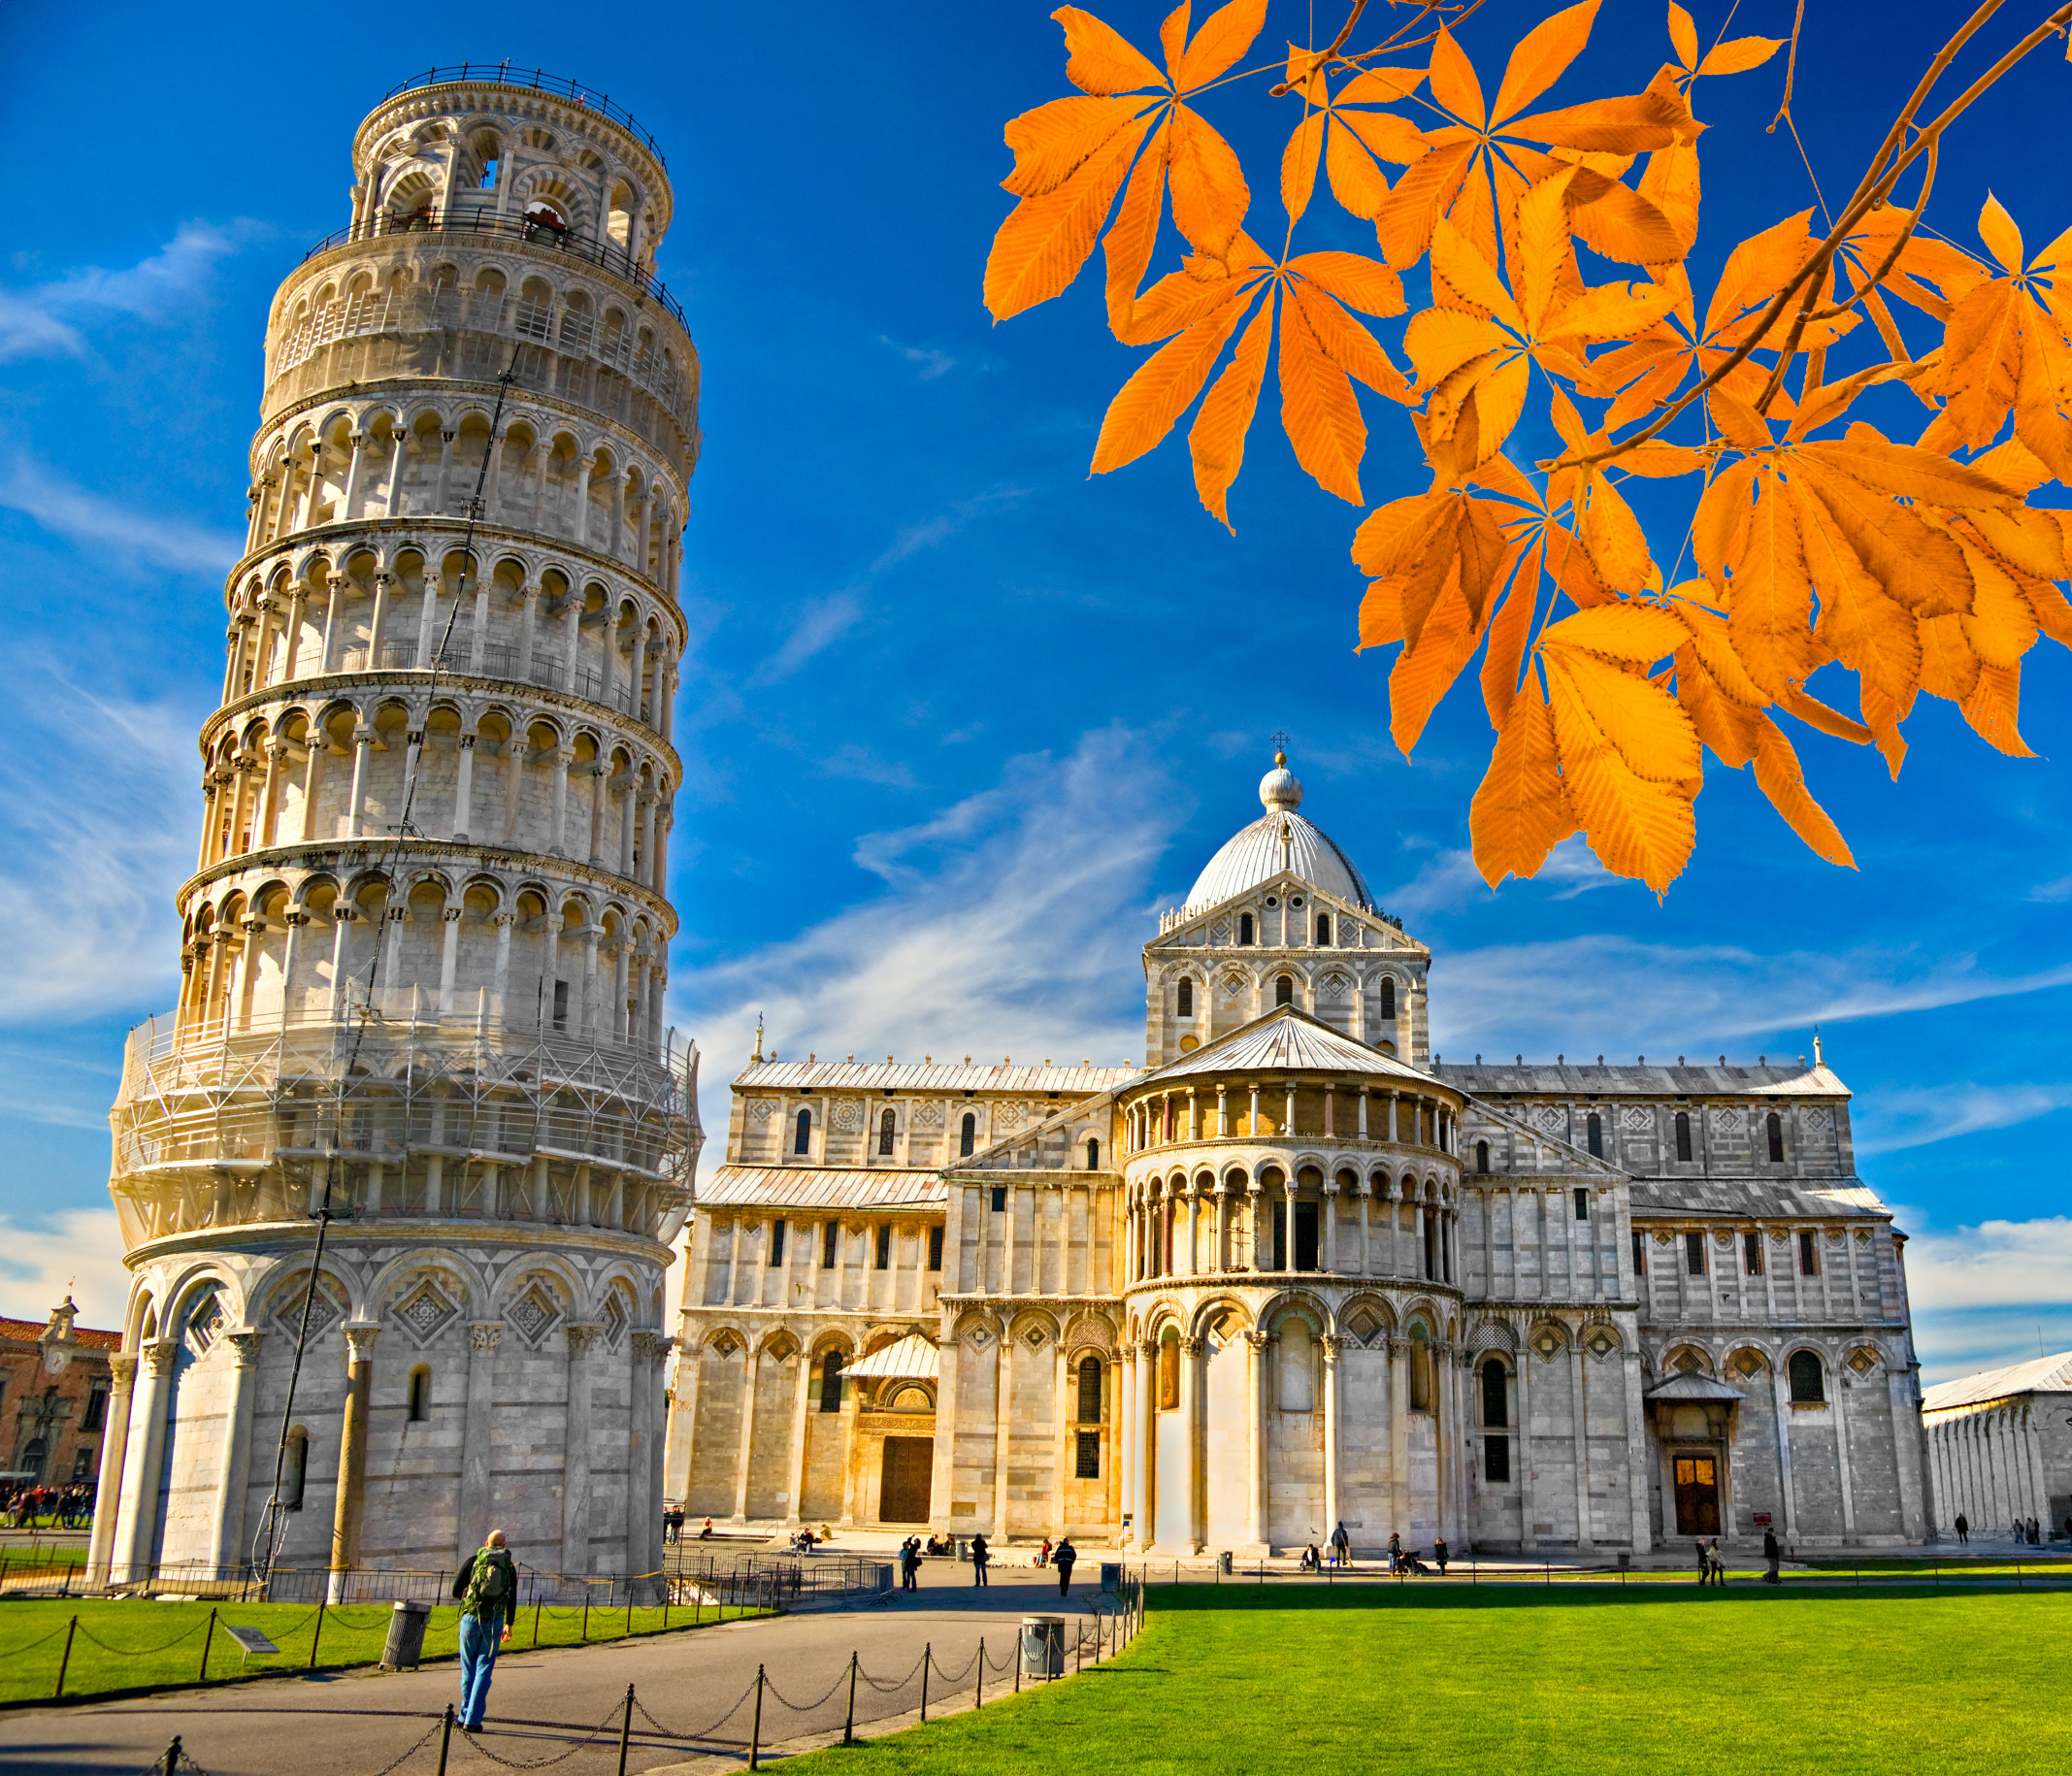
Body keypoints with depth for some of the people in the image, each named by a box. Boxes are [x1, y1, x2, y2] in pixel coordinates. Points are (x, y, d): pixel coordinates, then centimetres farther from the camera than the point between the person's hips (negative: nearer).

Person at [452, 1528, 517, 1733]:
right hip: (495, 1621, 0)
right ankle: (473, 1720, -4)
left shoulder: (474, 1560, 4)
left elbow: (456, 1590, 4)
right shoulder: (509, 1566, 7)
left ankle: (465, 1715, 20)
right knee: (484, 1669, 3)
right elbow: (512, 1598, 8)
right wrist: (508, 1624, 20)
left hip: (471, 1618, 0)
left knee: (468, 1668, 14)